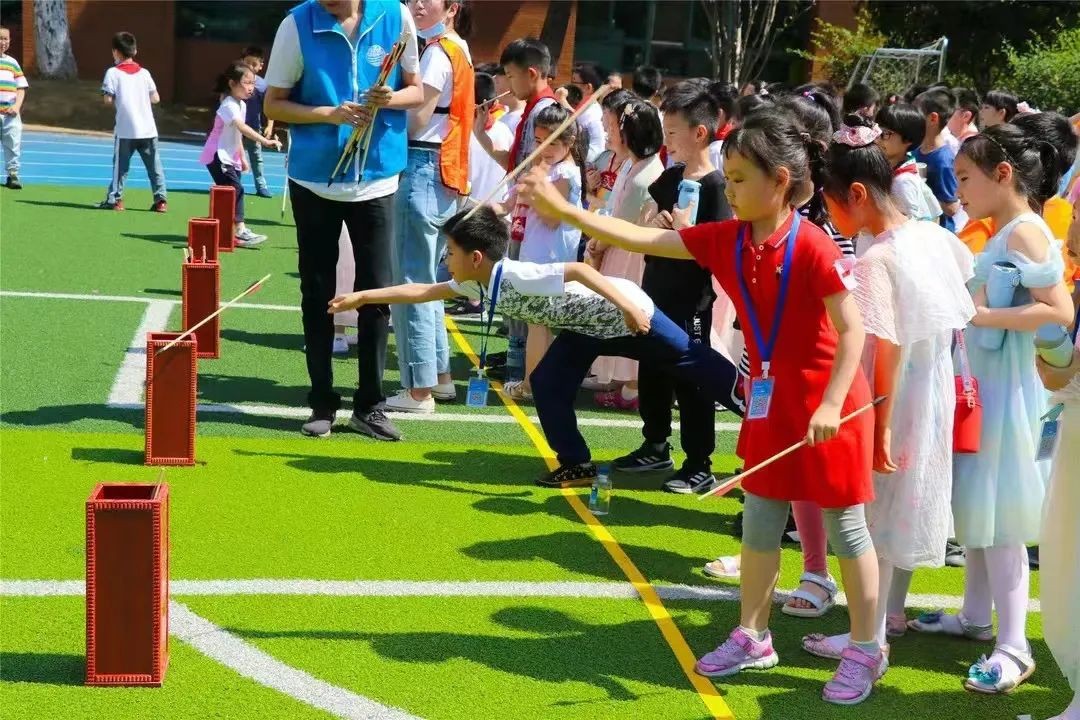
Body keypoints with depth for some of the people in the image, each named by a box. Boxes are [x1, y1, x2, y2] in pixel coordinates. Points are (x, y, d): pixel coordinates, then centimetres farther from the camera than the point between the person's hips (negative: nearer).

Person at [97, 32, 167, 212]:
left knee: (121, 165, 4)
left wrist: (119, 99, 12)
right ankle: (160, 199, 4)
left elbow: (108, 99, -8)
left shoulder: (113, 73, -2)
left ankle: (115, 199, 3)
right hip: (148, 129, 3)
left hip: (125, 130, -3)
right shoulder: (144, 72, 9)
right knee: (154, 166, 7)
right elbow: (156, 98, 9)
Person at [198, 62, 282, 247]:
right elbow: (243, 128, -35)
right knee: (236, 189, -18)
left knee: (234, 191, 7)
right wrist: (265, 141, -45)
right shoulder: (229, 105, -19)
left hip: (230, 158, 10)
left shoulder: (241, 105, 11)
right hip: (218, 157, -10)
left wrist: (242, 157, 23)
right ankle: (239, 230, -20)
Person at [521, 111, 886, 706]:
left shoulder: (813, 248, -22)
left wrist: (831, 404, -28)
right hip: (769, 399, 7)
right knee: (759, 521, 15)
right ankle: (752, 637, 28)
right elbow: (644, 240, -1)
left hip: (826, 402, -7)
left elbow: (852, 329, -21)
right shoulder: (724, 241, -1)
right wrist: (561, 210, -5)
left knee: (845, 527, 3)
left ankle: (865, 650, 15)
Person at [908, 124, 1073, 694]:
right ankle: (976, 616, 28)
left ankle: (1013, 647, -3)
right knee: (971, 505, 16)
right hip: (981, 383, 9)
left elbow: (1060, 311, -24)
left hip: (1008, 389, -9)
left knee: (997, 516, -7)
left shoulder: (1025, 232, -15)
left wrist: (981, 315, -26)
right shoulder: (1002, 235, 13)